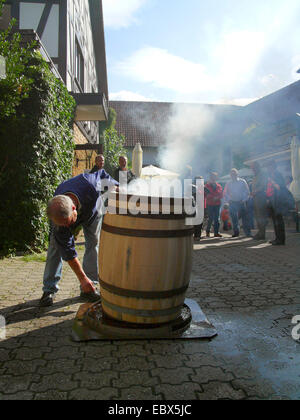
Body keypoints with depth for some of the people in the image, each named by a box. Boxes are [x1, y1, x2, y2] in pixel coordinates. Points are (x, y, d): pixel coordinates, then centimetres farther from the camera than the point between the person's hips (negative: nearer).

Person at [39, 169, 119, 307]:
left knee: (93, 242, -8)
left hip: (93, 208, 1)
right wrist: (82, 278, -29)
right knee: (56, 245, -11)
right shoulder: (58, 217, -39)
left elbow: (101, 174, -21)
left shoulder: (89, 184, -47)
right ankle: (49, 289, 1)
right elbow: (67, 250, -31)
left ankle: (88, 288, 0)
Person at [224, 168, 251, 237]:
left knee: (244, 218, -3)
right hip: (232, 203, 2)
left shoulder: (242, 182, 4)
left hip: (241, 202, -2)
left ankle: (248, 233, 0)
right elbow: (225, 194, 13)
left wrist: (244, 200, -8)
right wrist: (228, 200, -1)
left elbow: (247, 192, 2)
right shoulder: (228, 184, 9)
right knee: (234, 219, 3)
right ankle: (236, 232, 14)